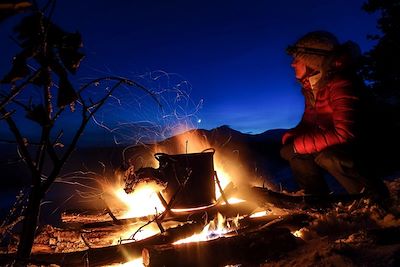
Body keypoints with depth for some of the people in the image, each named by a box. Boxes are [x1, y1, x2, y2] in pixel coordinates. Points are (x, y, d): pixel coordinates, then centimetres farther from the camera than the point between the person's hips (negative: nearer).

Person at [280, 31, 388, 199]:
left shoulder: (341, 84, -25)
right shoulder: (312, 88, 1)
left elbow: (345, 133, -35)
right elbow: (308, 123, 10)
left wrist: (298, 144, -27)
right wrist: (291, 136, -11)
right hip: (337, 148, 8)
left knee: (327, 155, -36)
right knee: (291, 148, -4)